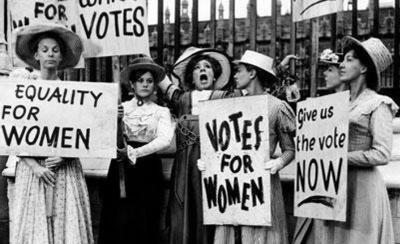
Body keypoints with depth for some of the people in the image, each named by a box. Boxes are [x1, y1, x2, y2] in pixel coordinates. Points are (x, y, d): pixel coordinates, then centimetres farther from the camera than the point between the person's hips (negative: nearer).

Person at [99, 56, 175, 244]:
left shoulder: (161, 112, 5)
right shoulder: (121, 108, 7)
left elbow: (165, 139, -12)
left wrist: (133, 152, -20)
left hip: (148, 171, 0)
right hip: (121, 169, 1)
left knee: (145, 222, 3)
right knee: (119, 221, 0)